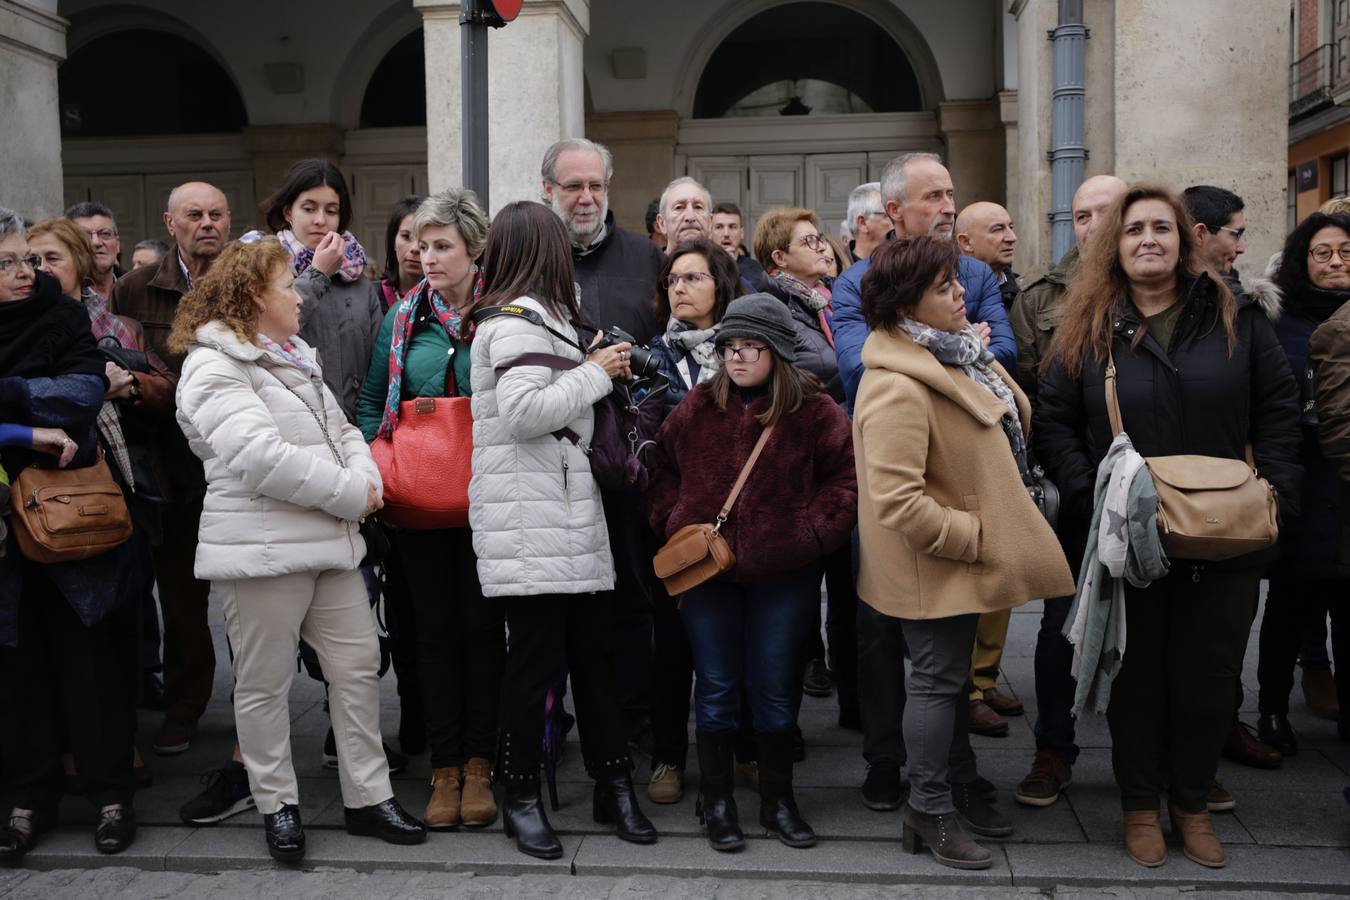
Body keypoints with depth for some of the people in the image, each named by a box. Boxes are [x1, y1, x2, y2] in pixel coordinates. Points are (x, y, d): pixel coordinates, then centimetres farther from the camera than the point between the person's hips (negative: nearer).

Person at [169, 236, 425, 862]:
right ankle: (277, 804, 21)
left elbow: (341, 429, 18)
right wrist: (350, 495, -16)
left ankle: (368, 797, 19)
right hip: (261, 546, -8)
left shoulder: (295, 358, 18)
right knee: (265, 683, 5)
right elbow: (261, 457, -23)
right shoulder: (216, 367, -11)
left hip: (329, 539, 8)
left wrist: (366, 478, -4)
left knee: (359, 664, 9)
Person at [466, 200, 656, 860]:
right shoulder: (520, 319, -11)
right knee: (536, 657, -2)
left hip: (568, 514, 10)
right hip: (529, 521, -9)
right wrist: (595, 373, -13)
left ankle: (612, 785, 20)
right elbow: (524, 411, -23)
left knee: (592, 648, 11)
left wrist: (596, 370, 9)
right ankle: (521, 798, 13)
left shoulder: (539, 317, 20)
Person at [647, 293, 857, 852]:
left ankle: (777, 801, 27)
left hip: (785, 575, -1)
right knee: (717, 689, 10)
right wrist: (677, 525, 0)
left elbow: (844, 479, -1)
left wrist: (812, 532, -11)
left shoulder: (814, 412, -4)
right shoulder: (696, 408, 2)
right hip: (707, 572, 1)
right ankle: (717, 802, 24)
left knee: (776, 690, 10)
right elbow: (663, 471, 12)